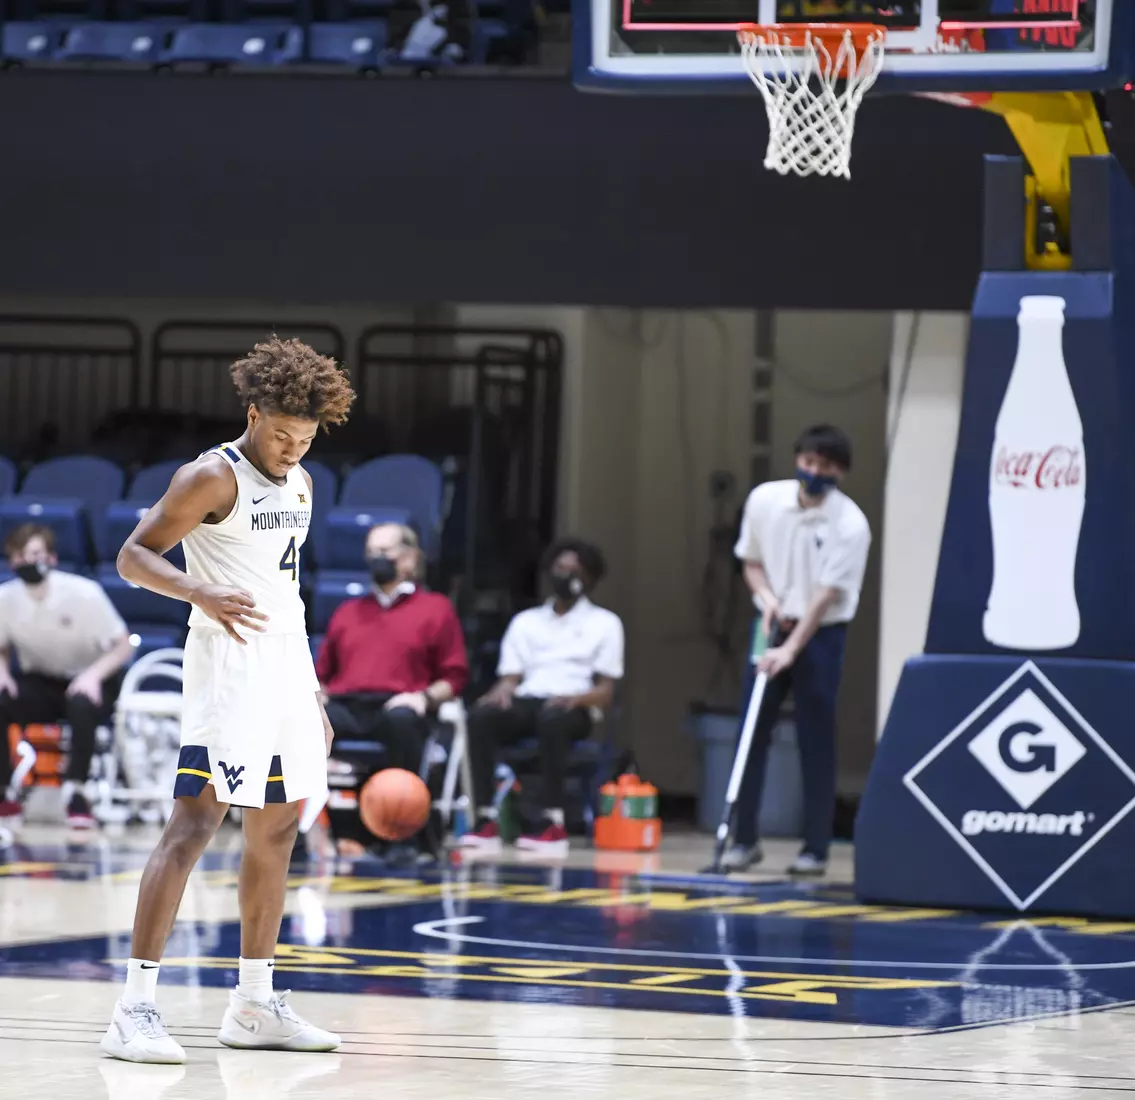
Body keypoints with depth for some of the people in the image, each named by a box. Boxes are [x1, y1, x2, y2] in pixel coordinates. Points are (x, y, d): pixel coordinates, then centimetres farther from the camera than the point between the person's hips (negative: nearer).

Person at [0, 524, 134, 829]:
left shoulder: (84, 593, -20)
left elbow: (124, 646, -13)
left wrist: (93, 675, -31)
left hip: (89, 681, -3)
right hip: (41, 685, 3)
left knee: (81, 704, -39)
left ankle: (75, 790, -26)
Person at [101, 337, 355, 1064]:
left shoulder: (299, 485, 15)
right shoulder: (213, 478, -10)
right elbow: (134, 555, -13)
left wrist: (313, 695, 21)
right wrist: (201, 593, -31)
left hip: (287, 667, 9)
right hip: (228, 668, -9)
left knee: (277, 831, 11)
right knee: (196, 820, -16)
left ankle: (254, 1005, 19)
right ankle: (136, 1007, -19)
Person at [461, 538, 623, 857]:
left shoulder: (604, 623, 13)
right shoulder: (525, 621, 23)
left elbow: (606, 693, 5)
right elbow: (511, 676, 15)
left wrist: (576, 697, -17)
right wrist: (503, 690, -11)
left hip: (574, 710, -3)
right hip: (526, 702, 3)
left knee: (552, 718, -41)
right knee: (481, 716, -32)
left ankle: (553, 825, -44)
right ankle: (486, 821, -38)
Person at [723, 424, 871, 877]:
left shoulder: (850, 524, -16)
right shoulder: (764, 500, -4)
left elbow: (827, 594, -19)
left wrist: (791, 649, -24)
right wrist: (767, 598, -11)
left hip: (821, 634, -4)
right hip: (771, 625, 4)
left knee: (816, 742, -2)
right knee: (752, 734, 1)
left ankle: (816, 848, 4)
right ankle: (744, 840, 7)